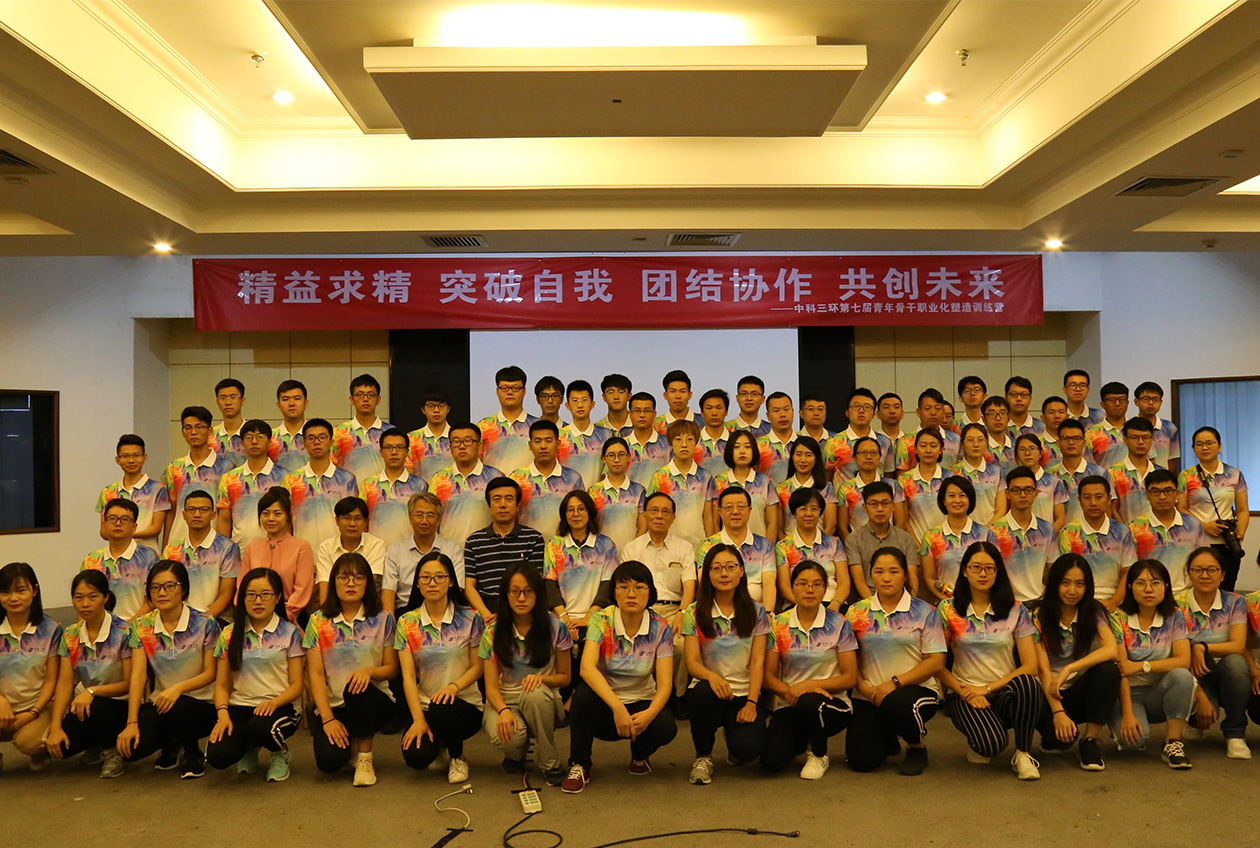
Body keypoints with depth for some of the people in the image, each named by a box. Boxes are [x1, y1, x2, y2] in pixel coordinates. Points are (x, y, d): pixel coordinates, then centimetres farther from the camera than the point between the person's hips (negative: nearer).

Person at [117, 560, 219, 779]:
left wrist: (178, 688, -25)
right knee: (131, 747, -24)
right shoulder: (142, 627, 2)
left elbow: (211, 673, -6)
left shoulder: (204, 624, -6)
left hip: (201, 705, -2)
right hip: (159, 703, 3)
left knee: (177, 707, -37)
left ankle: (192, 753, -2)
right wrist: (132, 722, -16)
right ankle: (172, 746, 13)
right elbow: (138, 675, -6)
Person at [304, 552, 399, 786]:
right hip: (333, 705, 0)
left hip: (374, 701, 0)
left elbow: (392, 668, 3)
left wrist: (369, 670, -20)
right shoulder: (318, 622, 1)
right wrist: (328, 718, -11)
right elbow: (316, 674, -2)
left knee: (358, 689, -36)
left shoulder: (383, 620, 2)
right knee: (328, 761, -26)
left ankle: (365, 758, -12)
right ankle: (349, 741, 13)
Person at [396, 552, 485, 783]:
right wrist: (418, 719, -17)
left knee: (442, 709, -36)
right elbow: (408, 676, -5)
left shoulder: (469, 618, -1)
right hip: (424, 705, 1)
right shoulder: (407, 623, 1)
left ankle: (458, 757, -1)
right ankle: (438, 745, 15)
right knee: (416, 757, -26)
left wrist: (454, 686, -21)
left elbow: (477, 667, 0)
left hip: (466, 704, -1)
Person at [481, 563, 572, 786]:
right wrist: (503, 710, -29)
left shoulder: (555, 628, -6)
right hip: (505, 699, 0)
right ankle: (515, 754, 8)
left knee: (535, 693, -37)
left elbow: (565, 677, 3)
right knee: (507, 736, -35)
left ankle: (550, 763, -14)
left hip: (543, 701, 0)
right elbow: (491, 686, -6)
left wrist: (542, 678, -20)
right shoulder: (493, 632, -5)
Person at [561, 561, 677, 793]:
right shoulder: (601, 621, -15)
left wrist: (650, 713, -34)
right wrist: (617, 708, -42)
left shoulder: (660, 628, -9)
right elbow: (587, 668, -30)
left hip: (641, 704, 1)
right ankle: (579, 766, -12)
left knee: (666, 728, -29)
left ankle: (640, 754, 9)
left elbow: (664, 682, -13)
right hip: (604, 704, -1)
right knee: (585, 692, -34)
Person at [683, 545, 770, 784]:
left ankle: (733, 738, 16)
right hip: (710, 689, 0)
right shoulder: (695, 613, 1)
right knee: (704, 693, -36)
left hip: (744, 694, 1)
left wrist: (751, 702, -13)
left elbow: (757, 661, 0)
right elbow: (691, 661, -7)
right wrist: (711, 676, -29)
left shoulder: (755, 611, 4)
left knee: (749, 748, -26)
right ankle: (703, 756, -6)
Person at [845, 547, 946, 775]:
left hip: (916, 689, -2)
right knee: (861, 760, -13)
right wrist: (864, 687, -14)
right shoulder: (857, 612, 6)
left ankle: (917, 747, -1)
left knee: (895, 705, -38)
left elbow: (936, 661, -5)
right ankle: (888, 737, 26)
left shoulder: (924, 612, 1)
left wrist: (896, 682, -15)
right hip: (868, 695, 3)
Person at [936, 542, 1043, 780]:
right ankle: (979, 744, 9)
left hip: (1006, 691, 1)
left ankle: (1022, 754, -11)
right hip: (964, 694, -1)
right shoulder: (947, 610, 1)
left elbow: (1030, 666, -3)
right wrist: (964, 692, -14)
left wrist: (987, 688, -11)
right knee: (991, 744, -31)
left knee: (1027, 684, -35)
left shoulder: (1016, 610, 4)